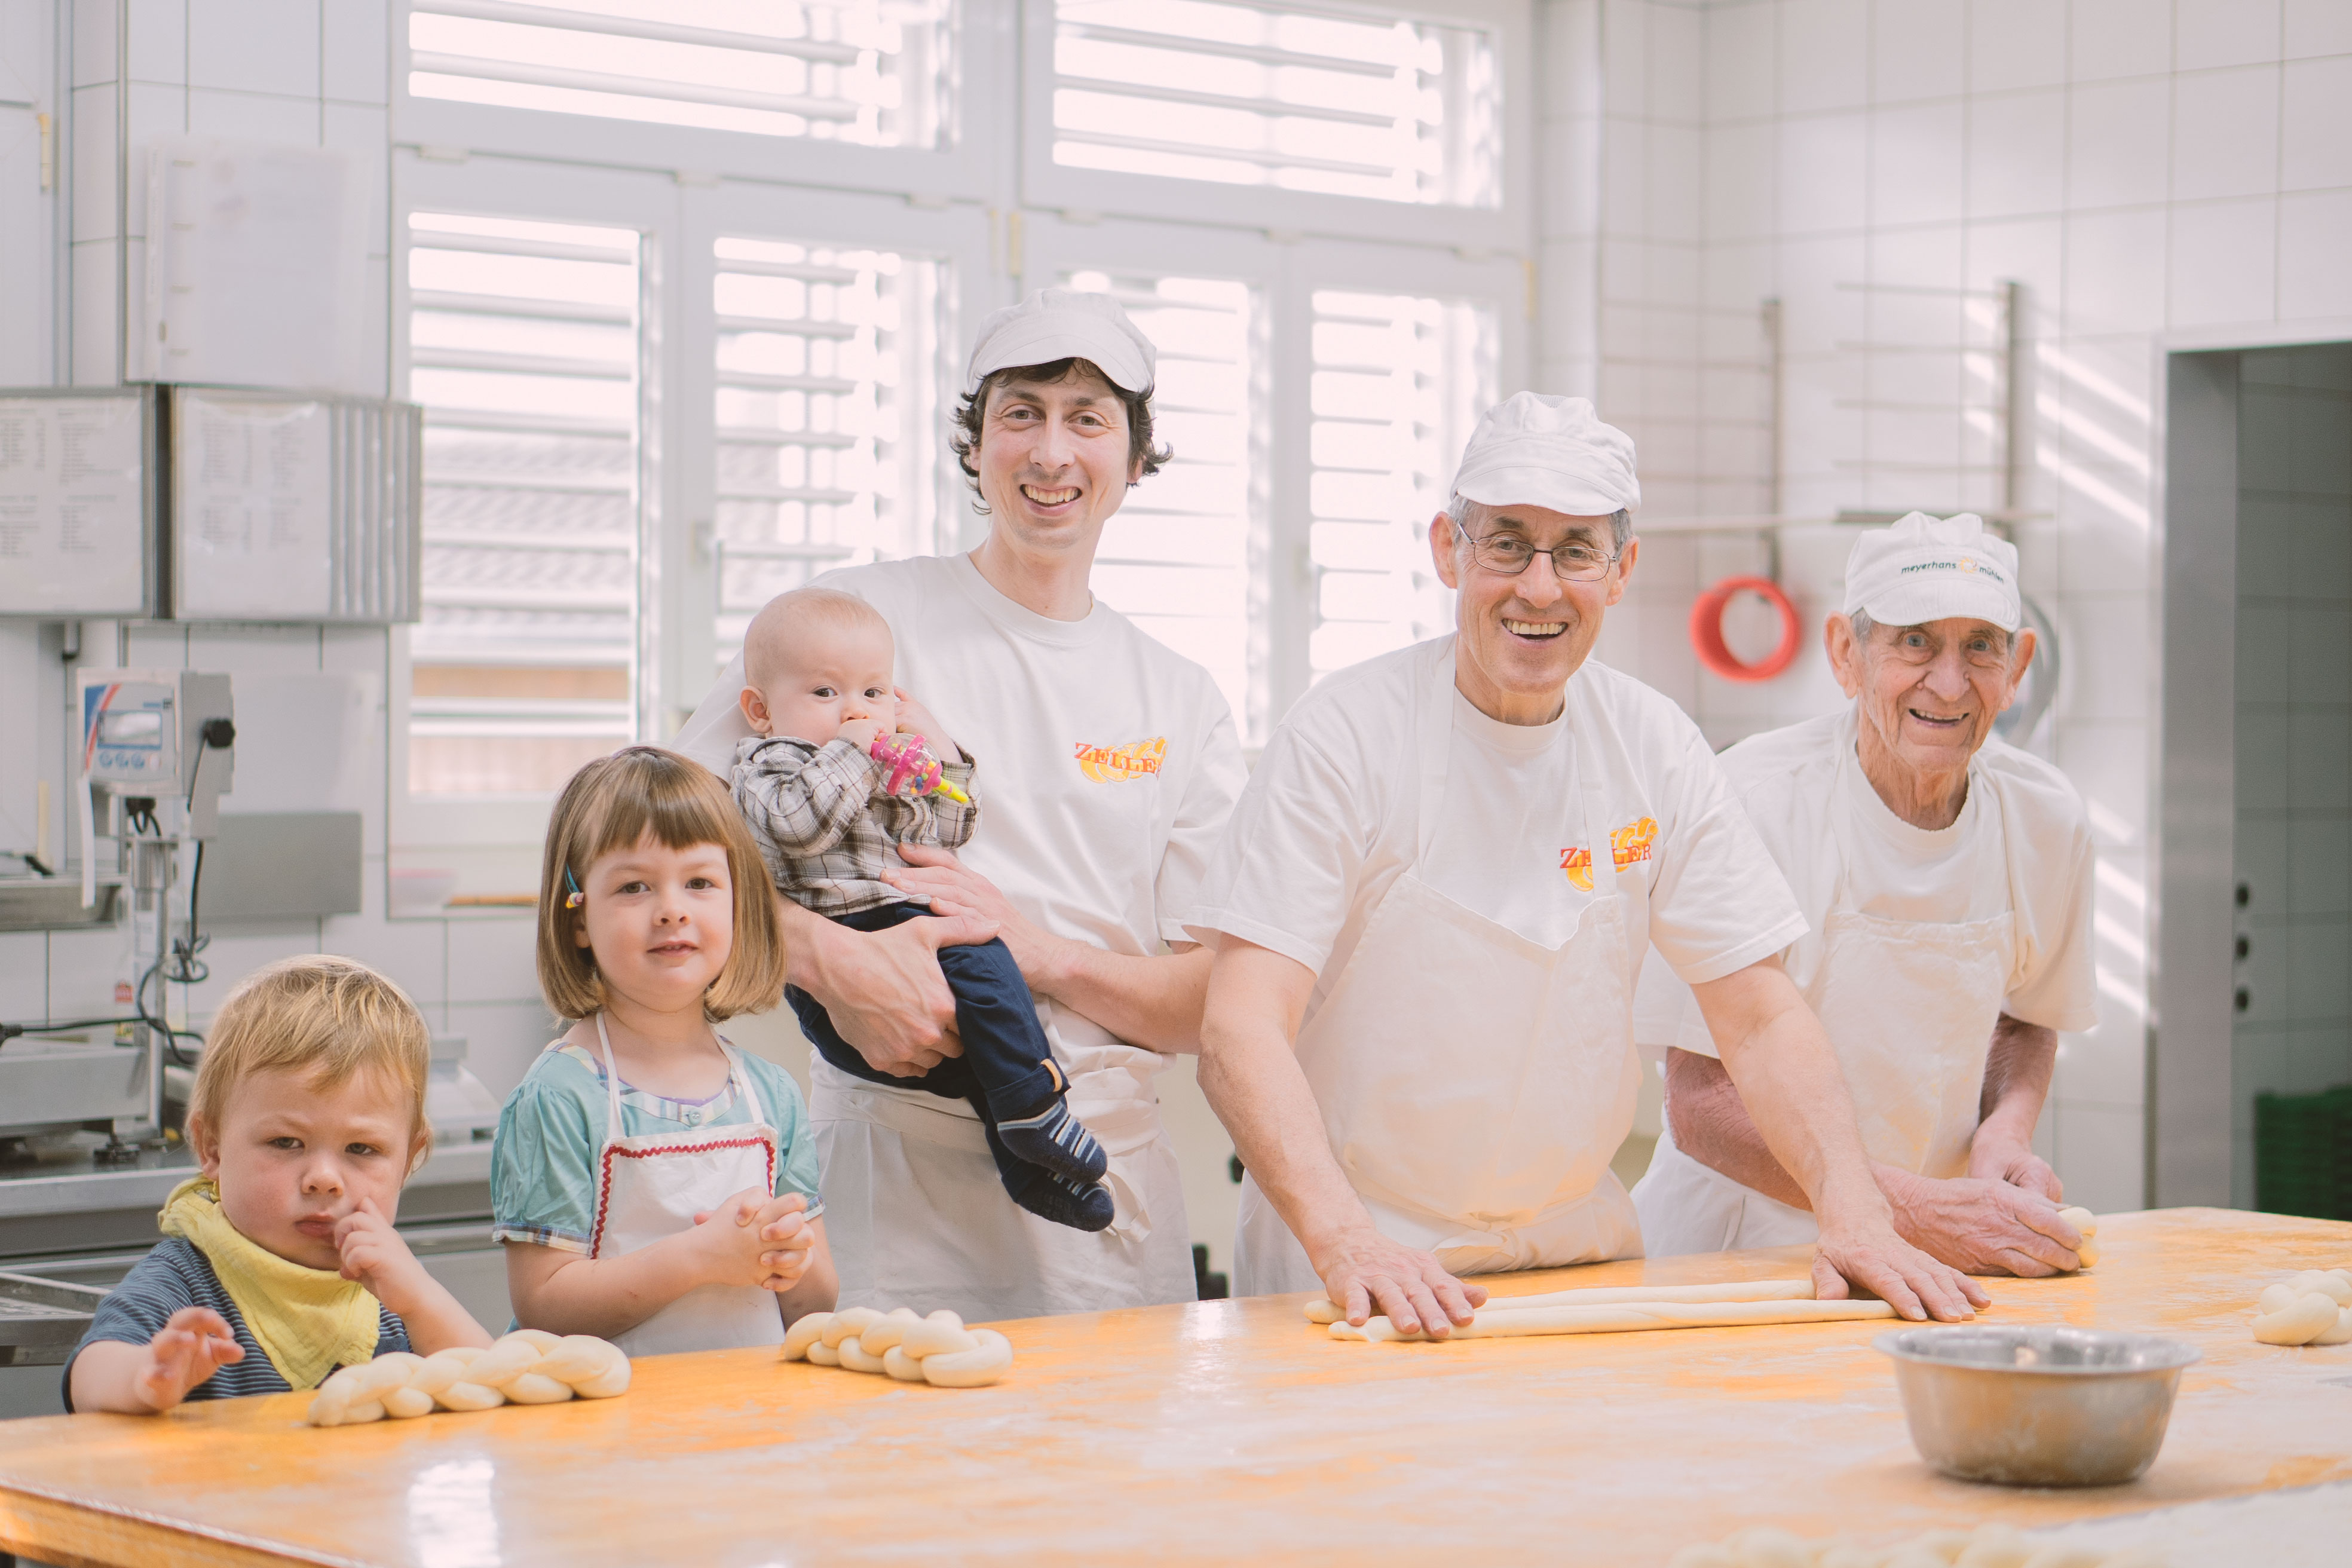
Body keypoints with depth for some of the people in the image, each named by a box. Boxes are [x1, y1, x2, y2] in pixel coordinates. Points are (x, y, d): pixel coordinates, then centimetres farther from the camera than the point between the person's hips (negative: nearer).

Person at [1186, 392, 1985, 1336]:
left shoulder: (1653, 748, 4)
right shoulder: (1345, 737, -10)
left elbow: (1760, 1018, 5)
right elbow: (1242, 1030, -18)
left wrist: (1854, 1216, -12)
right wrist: (1345, 1242, -33)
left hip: (1575, 1251, 4)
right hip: (1358, 1277, -4)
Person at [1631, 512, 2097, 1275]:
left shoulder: (2046, 817, -1)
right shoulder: (1754, 802, -16)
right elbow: (1701, 1109, -16)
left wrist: (2005, 1132, -2)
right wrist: (1916, 1209, -25)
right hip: (1736, 1247, -4)